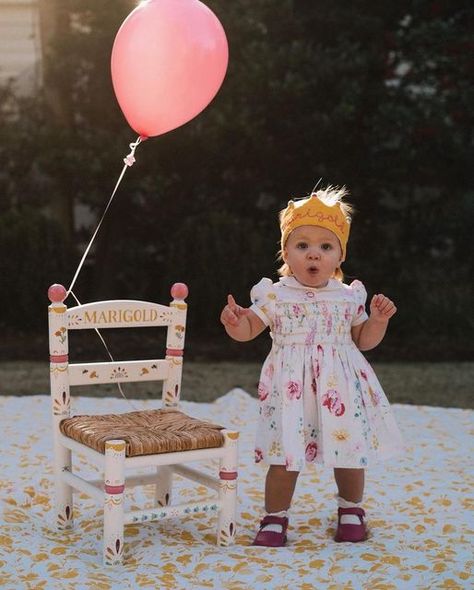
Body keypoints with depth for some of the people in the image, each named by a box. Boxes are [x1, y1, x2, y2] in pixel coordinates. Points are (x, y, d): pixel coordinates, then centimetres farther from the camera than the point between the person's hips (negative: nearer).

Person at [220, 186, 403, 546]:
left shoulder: (350, 297, 4)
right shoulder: (275, 295, -2)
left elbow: (363, 340, 13)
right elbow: (248, 330, -1)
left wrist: (378, 319, -5)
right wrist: (234, 321, -22)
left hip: (341, 388, 2)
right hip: (292, 389, -2)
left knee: (349, 451, 11)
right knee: (285, 456, -1)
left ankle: (352, 510, 35)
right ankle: (275, 517, 18)